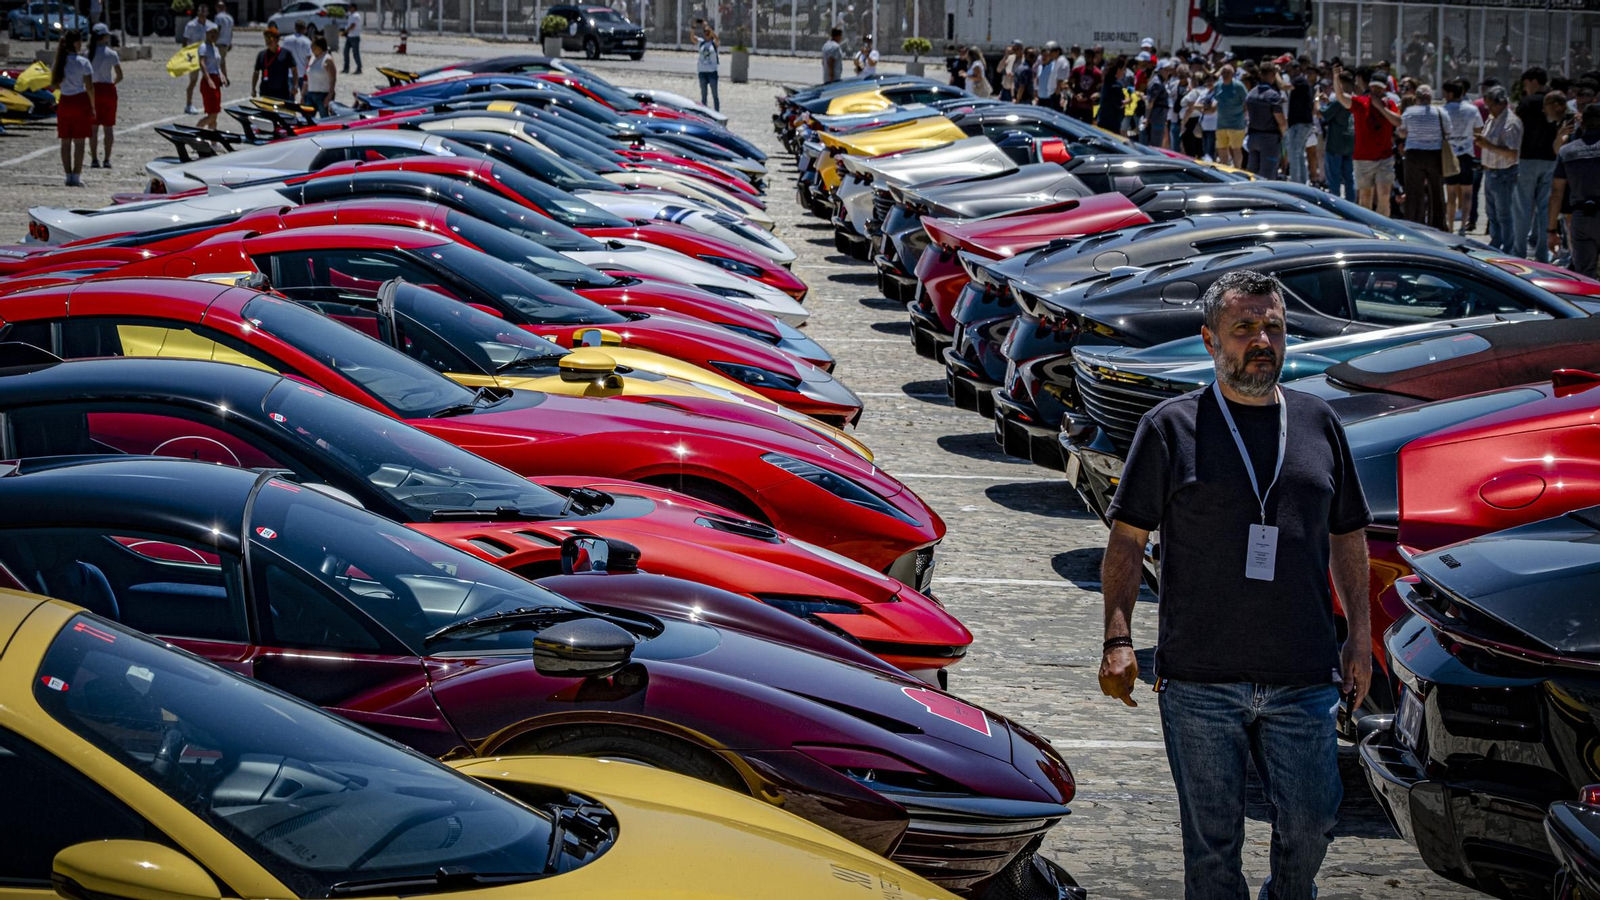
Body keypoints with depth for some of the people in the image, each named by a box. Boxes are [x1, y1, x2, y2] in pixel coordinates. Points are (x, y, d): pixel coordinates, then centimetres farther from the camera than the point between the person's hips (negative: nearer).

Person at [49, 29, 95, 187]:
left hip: (64, 103, 4)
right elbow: (89, 87, -10)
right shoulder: (83, 62, -9)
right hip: (80, 101, -4)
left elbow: (53, 85, 6)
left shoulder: (59, 62, 4)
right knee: (79, 142, 0)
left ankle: (68, 175, 8)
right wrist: (93, 107, -2)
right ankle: (76, 177, -2)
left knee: (65, 142, 8)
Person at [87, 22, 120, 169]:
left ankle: (94, 159, 3)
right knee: (108, 127, 5)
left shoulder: (89, 53, -2)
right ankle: (107, 160, 4)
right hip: (108, 90, -1)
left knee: (93, 127, 6)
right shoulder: (111, 54, -7)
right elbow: (119, 76, -6)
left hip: (93, 90, 1)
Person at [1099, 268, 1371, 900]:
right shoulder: (1170, 427, 1)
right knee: (1212, 839, 4)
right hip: (1199, 681, -2)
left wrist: (1359, 637, 14)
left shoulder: (1319, 423, 11)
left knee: (1310, 822, 6)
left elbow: (1348, 537, 18)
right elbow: (1127, 538, 1)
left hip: (1302, 678, 3)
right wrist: (1118, 639, -8)